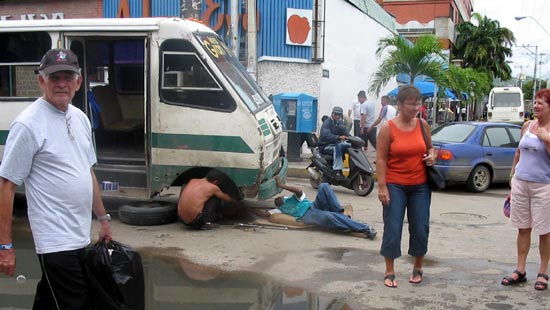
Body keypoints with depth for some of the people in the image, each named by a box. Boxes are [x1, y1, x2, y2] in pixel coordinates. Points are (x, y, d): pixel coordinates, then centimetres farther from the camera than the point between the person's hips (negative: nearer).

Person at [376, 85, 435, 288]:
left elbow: (430, 147, 19)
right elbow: (381, 159, -9)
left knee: (420, 229, 8)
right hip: (395, 185, -3)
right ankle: (389, 273, 12)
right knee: (392, 229, -1)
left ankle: (417, 269, 27)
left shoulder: (422, 124, 4)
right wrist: (382, 187, -14)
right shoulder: (388, 128, -8)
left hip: (420, 185, 4)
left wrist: (431, 156, -4)